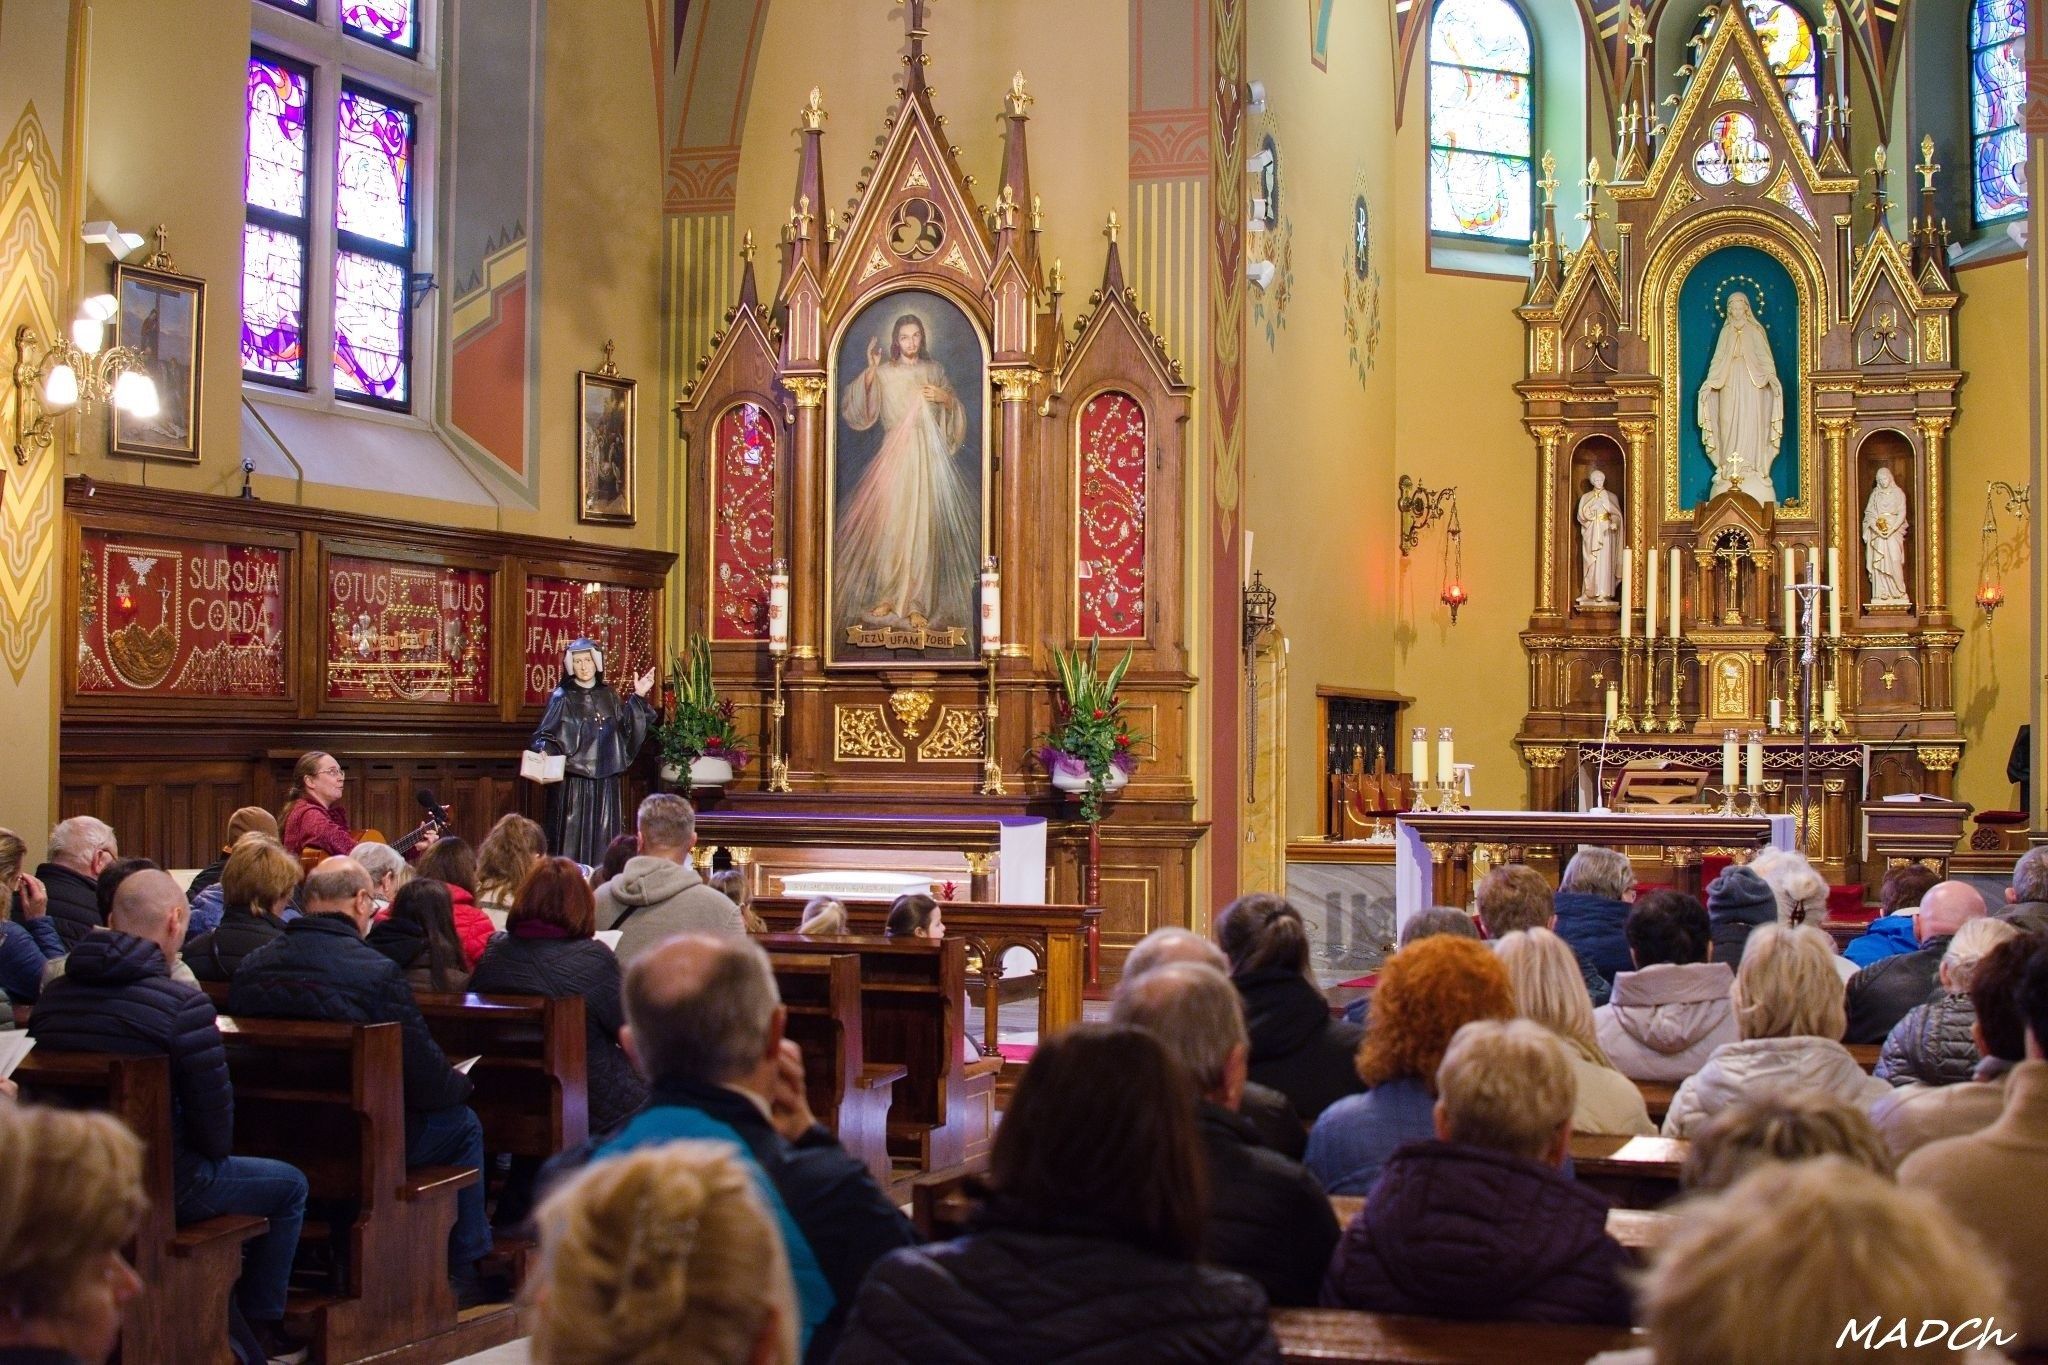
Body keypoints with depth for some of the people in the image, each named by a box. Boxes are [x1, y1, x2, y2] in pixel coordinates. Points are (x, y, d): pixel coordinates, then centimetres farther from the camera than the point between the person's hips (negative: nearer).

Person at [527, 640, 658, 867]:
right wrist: (543, 751, -27)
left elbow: (627, 728, 10)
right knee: (573, 840, -5)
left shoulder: (608, 695, 10)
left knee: (602, 840, 5)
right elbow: (544, 736, -7)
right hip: (572, 781, -4)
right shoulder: (562, 697, -3)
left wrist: (638, 698, 6)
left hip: (604, 781, 4)